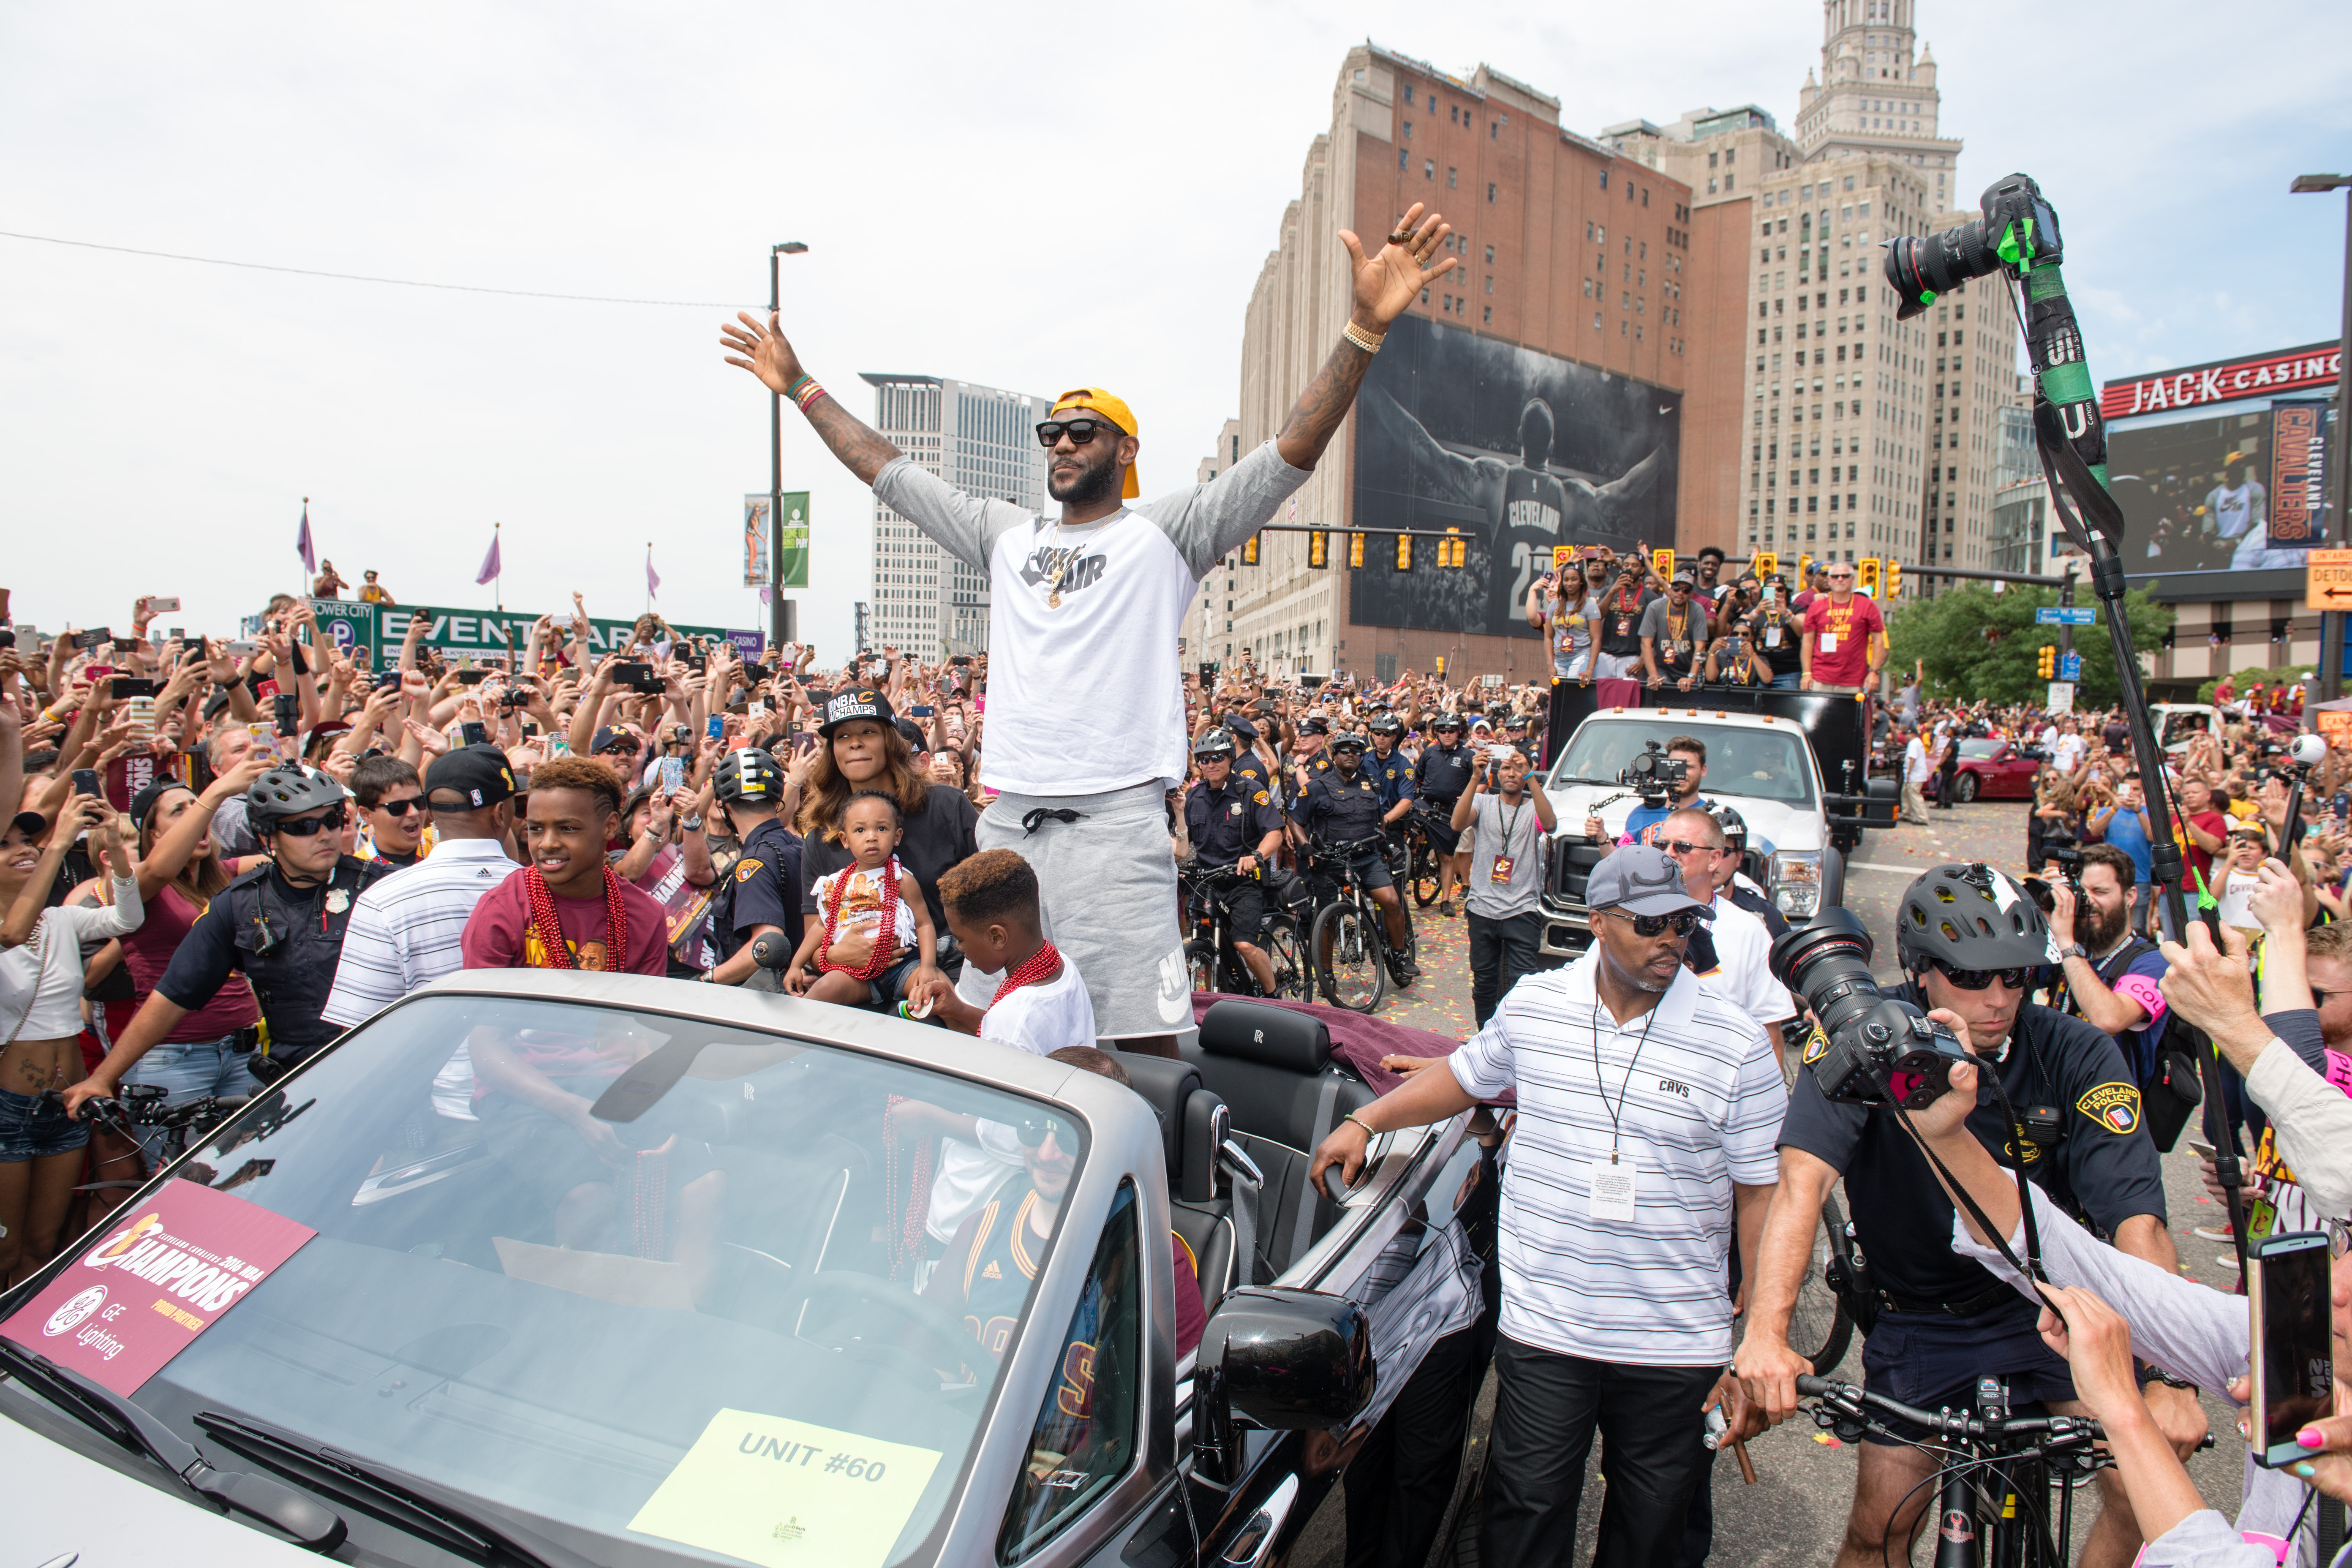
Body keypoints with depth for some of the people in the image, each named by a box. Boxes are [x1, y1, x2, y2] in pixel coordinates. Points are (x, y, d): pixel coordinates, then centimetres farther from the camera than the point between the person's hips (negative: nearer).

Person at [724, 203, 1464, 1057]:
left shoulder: (1165, 532, 3)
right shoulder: (1007, 536, 19)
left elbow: (1291, 454, -7)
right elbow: (889, 472, 26)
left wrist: (1366, 327, -18)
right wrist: (800, 386, 29)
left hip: (1115, 818, -5)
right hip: (1008, 820, 6)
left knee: (1144, 1045, -4)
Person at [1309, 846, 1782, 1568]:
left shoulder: (1737, 1044, -7)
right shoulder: (1533, 1005, -1)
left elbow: (1760, 1195, -3)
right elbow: (1466, 1076, 18)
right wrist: (1365, 1122, 11)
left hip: (1677, 1344, 0)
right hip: (1543, 1327, 1)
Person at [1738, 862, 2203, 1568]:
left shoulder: (2077, 1055, -18)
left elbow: (2139, 1223, -25)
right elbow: (1804, 1179, -33)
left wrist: (2168, 1376, -38)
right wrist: (1766, 1332, -45)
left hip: (2048, 1304, 1)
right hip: (1917, 1319, -1)